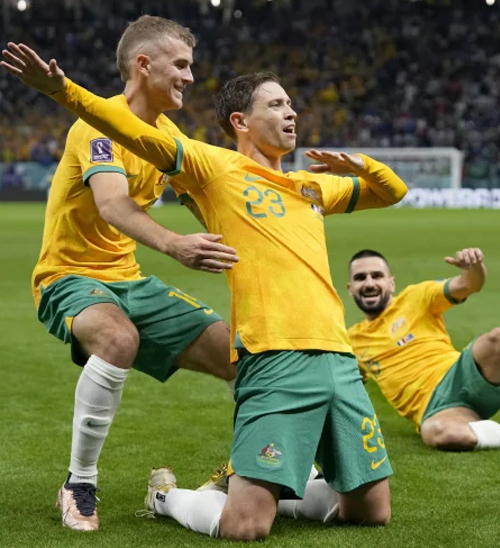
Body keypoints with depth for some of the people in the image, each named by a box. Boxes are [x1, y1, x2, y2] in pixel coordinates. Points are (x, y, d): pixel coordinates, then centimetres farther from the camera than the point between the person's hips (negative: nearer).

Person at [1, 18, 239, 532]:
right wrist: (173, 244, -54)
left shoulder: (167, 132, 9)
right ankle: (79, 485, -23)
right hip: (70, 275, -8)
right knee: (119, 338, -40)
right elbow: (112, 205, -36)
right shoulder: (101, 123, -18)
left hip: (128, 279, 8)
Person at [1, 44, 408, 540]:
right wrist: (63, 90, -18)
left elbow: (393, 192, 37)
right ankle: (167, 494, 18)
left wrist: (359, 164, 15)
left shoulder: (312, 184, 24)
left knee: (372, 512, 8)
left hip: (337, 356, 7)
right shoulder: (217, 167, 5)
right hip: (274, 359, -7)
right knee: (245, 526, -12)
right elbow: (139, 134, -6)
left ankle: (272, 485, 31)